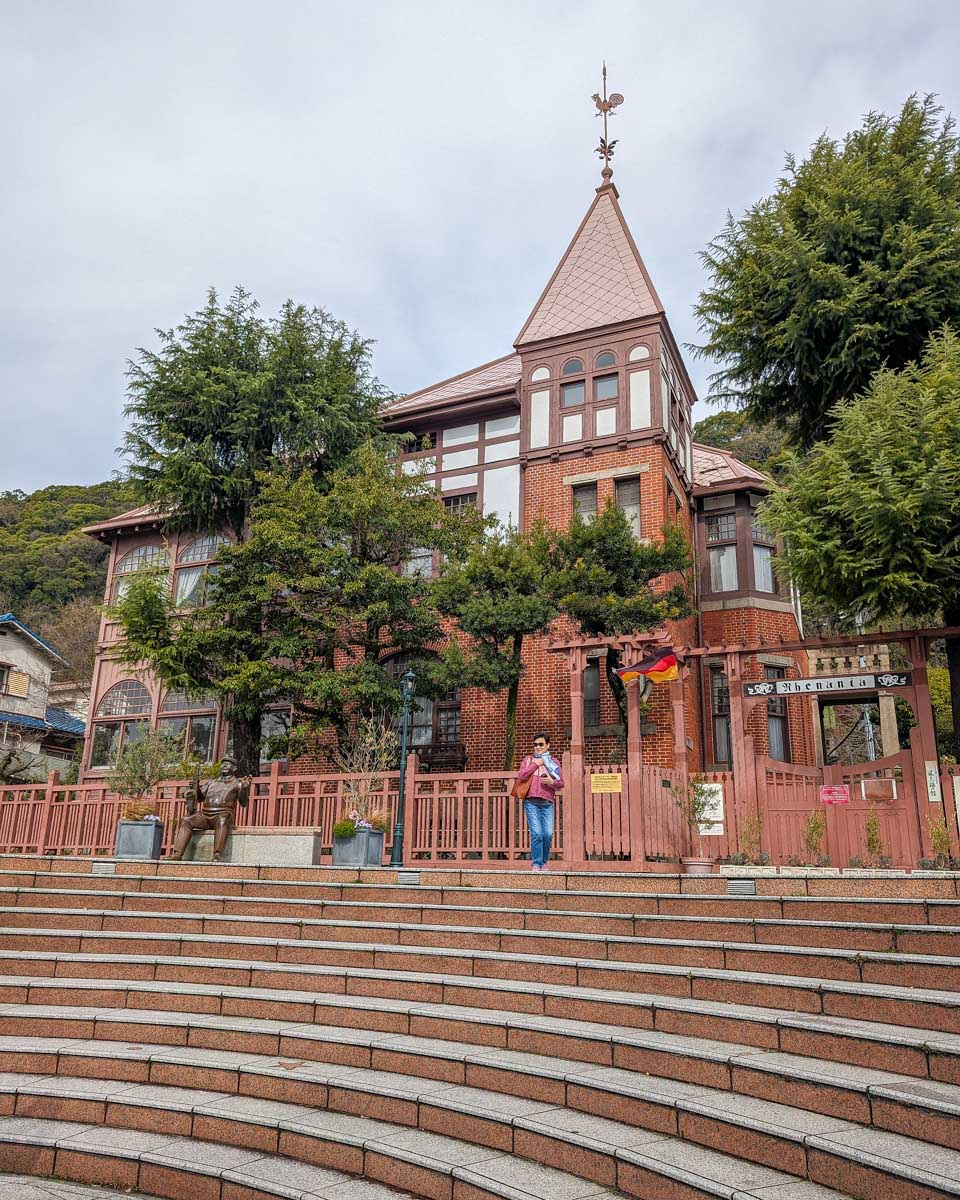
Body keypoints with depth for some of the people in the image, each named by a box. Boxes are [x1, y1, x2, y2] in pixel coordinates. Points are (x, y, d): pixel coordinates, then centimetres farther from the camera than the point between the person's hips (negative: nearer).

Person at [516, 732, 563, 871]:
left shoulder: (554, 762, 15)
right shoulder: (528, 759, 14)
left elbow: (561, 784, 13)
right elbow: (520, 777, 0)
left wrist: (552, 782, -7)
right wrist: (535, 765, -3)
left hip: (547, 803, 1)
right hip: (531, 802, -1)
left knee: (548, 834, -7)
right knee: (536, 833, -11)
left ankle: (544, 862, 11)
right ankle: (536, 863, -3)